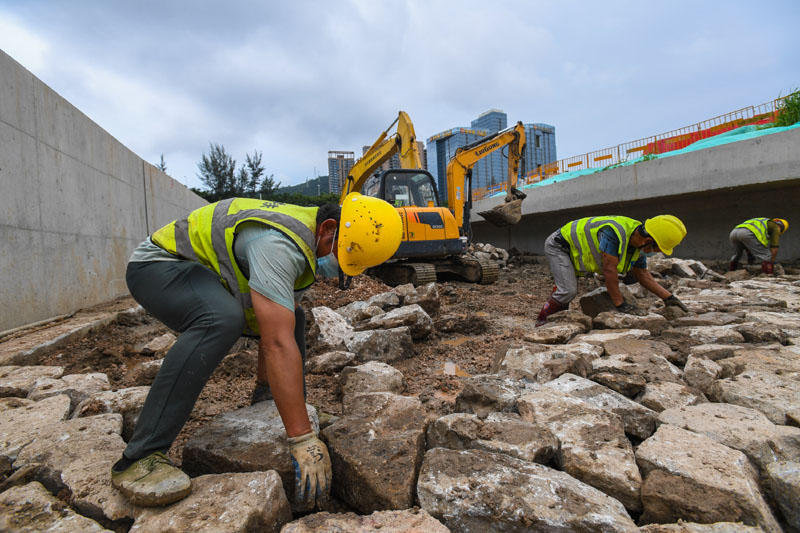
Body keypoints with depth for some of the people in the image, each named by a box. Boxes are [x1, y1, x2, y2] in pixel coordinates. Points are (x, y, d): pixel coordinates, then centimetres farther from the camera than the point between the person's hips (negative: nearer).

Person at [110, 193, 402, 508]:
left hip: (204, 275, 9)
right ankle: (139, 459, -29)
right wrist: (302, 440, -39)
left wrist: (265, 388, 4)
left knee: (288, 317, 5)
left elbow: (278, 331, 2)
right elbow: (279, 345, -42)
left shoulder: (311, 241, -3)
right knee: (221, 320, -38)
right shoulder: (278, 245, -35)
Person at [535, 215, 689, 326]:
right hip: (558, 245, -9)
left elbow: (642, 274, 8)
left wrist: (668, 297, 3)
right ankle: (541, 321, -5)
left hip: (572, 250, 9)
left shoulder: (640, 243, -6)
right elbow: (609, 270, -31)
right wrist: (620, 304, -23)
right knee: (568, 291, -19)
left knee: (571, 290, 15)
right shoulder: (614, 232, -36)